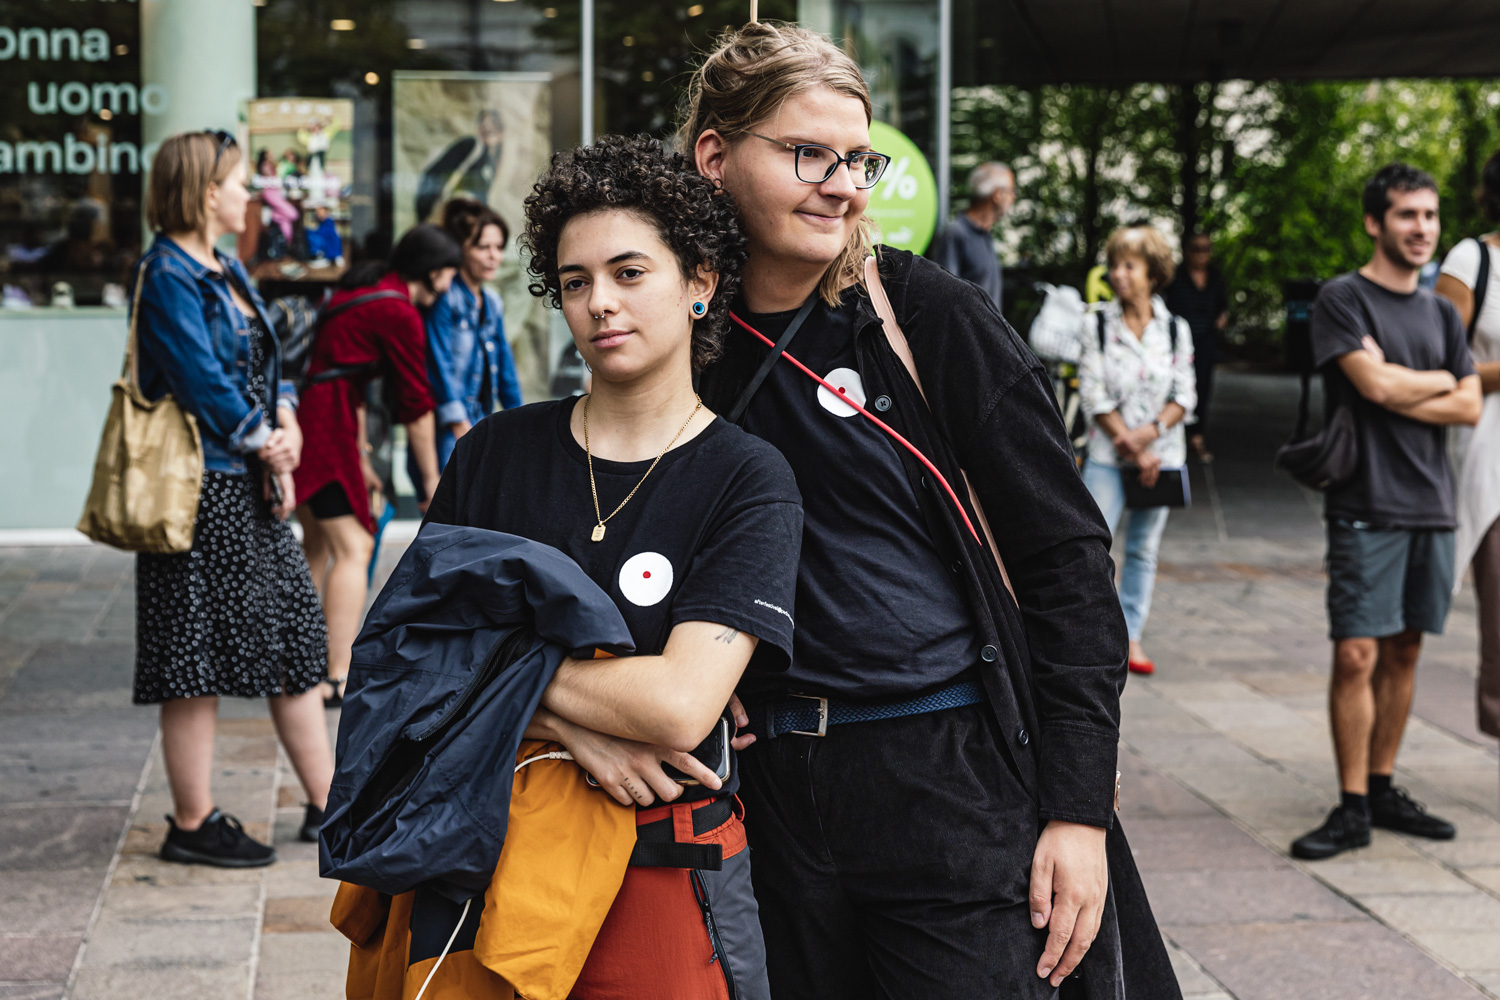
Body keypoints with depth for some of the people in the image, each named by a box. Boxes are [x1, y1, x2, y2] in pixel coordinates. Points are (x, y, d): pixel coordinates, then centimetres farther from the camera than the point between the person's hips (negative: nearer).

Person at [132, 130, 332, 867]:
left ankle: (327, 803, 21)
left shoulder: (226, 270, 15)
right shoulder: (168, 275, -13)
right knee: (199, 659, -2)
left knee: (293, 633, 13)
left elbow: (264, 359, 17)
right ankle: (193, 825, 8)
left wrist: (284, 420, -2)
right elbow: (202, 378, -19)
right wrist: (263, 442, -10)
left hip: (251, 484, 10)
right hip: (201, 487, -10)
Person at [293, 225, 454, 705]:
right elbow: (416, 404, -6)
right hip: (322, 421, -10)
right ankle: (339, 678, -14)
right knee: (353, 546, -10)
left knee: (318, 541, 20)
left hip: (297, 409, 10)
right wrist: (430, 479, 3)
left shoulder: (362, 290, 20)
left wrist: (359, 459, 27)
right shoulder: (399, 313, -9)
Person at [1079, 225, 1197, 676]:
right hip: (1107, 456, -2)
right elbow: (1093, 394, -7)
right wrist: (1134, 449, -12)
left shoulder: (1175, 330, 4)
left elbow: (1184, 395, 2)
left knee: (1144, 549, 9)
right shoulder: (1096, 325, -2)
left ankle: (1131, 634, 19)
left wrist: (1149, 432, -16)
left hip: (1160, 452, 2)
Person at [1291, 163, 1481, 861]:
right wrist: (1439, 381, 2)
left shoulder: (1441, 313, 15)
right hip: (1367, 507, -6)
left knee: (1404, 651, 8)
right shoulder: (1342, 299, -2)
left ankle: (1382, 789, 17)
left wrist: (1398, 391, -7)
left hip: (1432, 507, 6)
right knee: (1358, 654, -9)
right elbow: (1376, 384, -15)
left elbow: (1469, 408, 6)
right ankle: (1353, 808, -4)